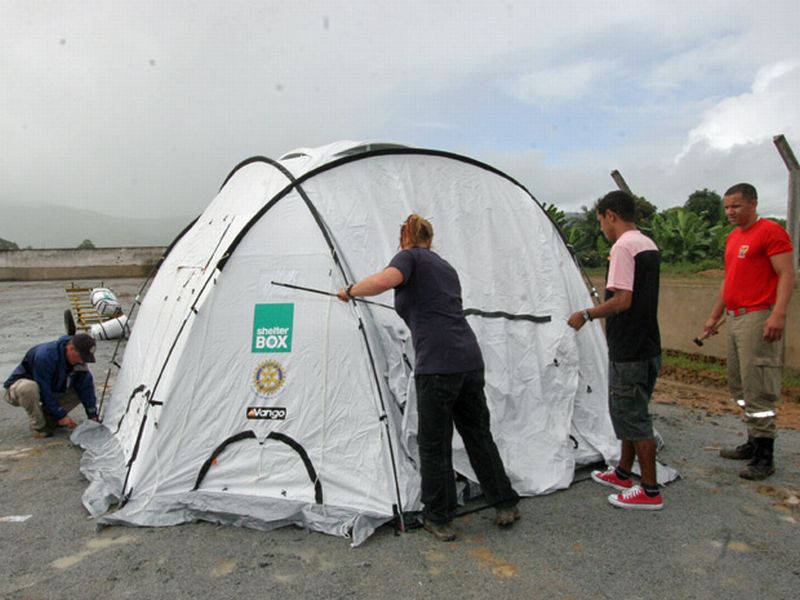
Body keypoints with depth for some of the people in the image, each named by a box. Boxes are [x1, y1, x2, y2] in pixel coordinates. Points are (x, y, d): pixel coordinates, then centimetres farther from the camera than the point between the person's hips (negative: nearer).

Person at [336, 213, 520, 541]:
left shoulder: (409, 257, 2)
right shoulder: (446, 266, 23)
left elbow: (384, 280, -20)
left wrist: (350, 291, -3)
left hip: (437, 365, -7)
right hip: (470, 359, 7)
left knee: (434, 444, 7)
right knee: (478, 434, 20)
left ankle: (439, 519, 20)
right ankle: (506, 505, 31)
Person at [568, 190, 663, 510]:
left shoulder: (623, 247, -17)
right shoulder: (650, 245, 13)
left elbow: (622, 301, -24)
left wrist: (586, 314, -11)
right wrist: (599, 313, 21)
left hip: (628, 351, -10)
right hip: (648, 346, 10)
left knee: (632, 417, 1)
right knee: (630, 412, 20)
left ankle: (650, 491, 12)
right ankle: (623, 474, 34)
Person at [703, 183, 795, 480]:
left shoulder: (770, 231, -8)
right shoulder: (732, 237, 18)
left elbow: (787, 275, -15)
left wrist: (778, 314, -25)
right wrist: (714, 316, 23)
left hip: (759, 319, -9)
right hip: (735, 319, 9)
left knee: (757, 388, -7)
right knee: (739, 385, 14)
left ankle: (764, 457, 1)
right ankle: (754, 443, 26)